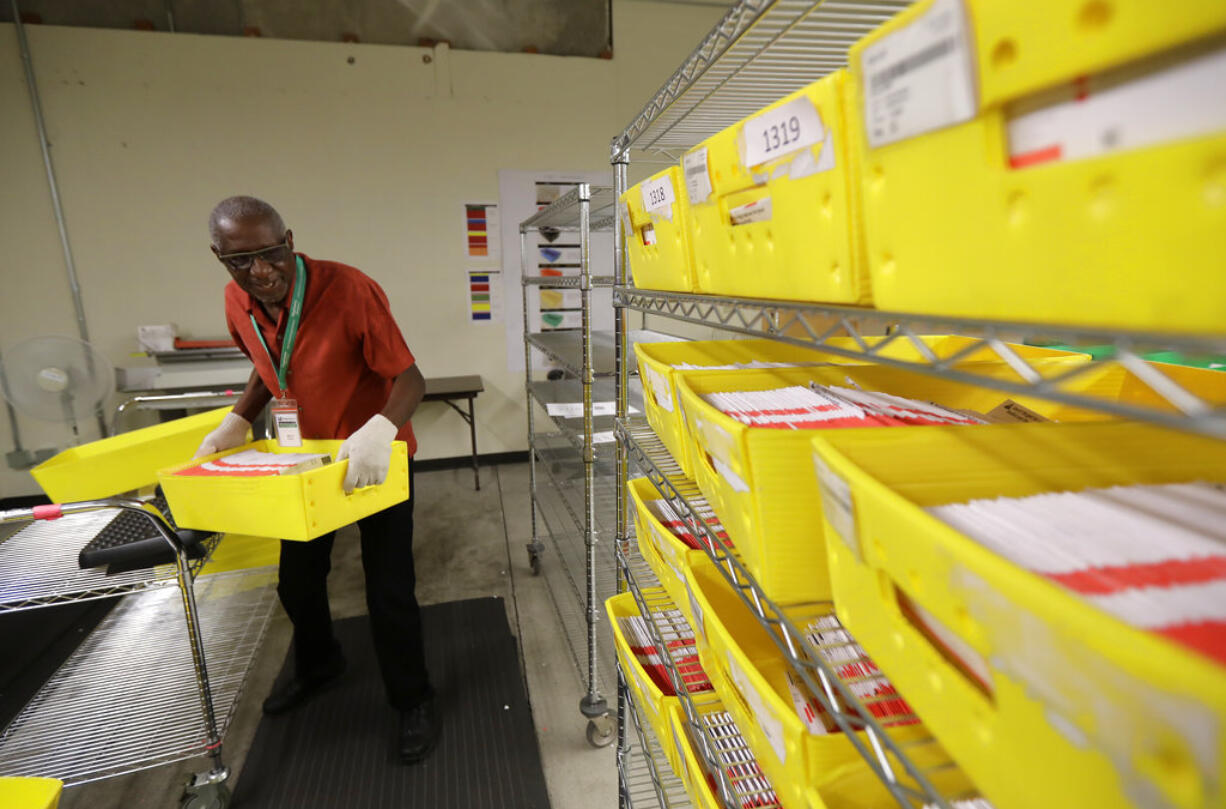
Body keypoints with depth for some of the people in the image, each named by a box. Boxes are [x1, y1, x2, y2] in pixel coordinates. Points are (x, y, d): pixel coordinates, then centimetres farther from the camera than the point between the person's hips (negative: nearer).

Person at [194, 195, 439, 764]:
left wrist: (380, 429, -47)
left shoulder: (349, 290, -28)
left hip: (375, 458, -6)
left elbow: (410, 378, -29)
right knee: (296, 579, 22)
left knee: (388, 590, -2)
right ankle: (317, 666, 53)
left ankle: (412, 700, 25)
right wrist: (236, 422, -3)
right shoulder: (237, 301, -7)